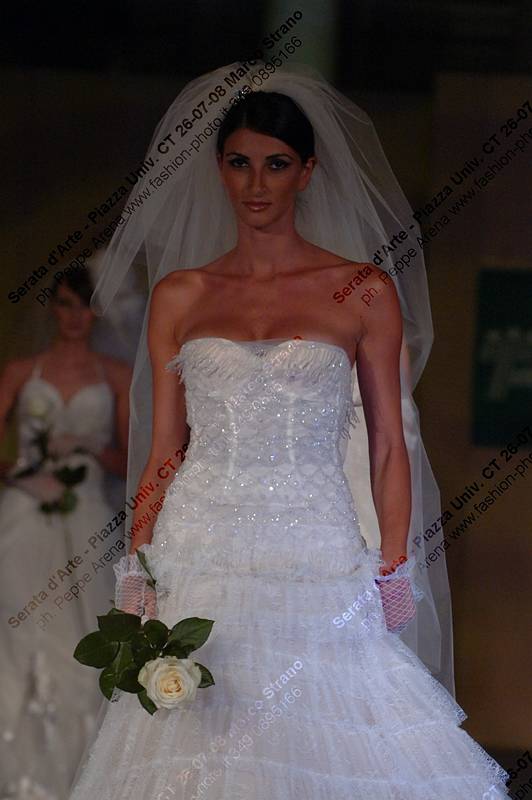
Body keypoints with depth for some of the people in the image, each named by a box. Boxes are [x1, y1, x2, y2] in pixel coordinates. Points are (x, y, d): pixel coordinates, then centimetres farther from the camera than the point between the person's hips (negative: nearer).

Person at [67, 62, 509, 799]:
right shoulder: (179, 295, 9)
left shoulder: (366, 291, 3)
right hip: (200, 561, 2)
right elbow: (162, 447, 10)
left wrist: (394, 573, -1)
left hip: (316, 561, -1)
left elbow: (389, 447, 5)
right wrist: (138, 572, 2)